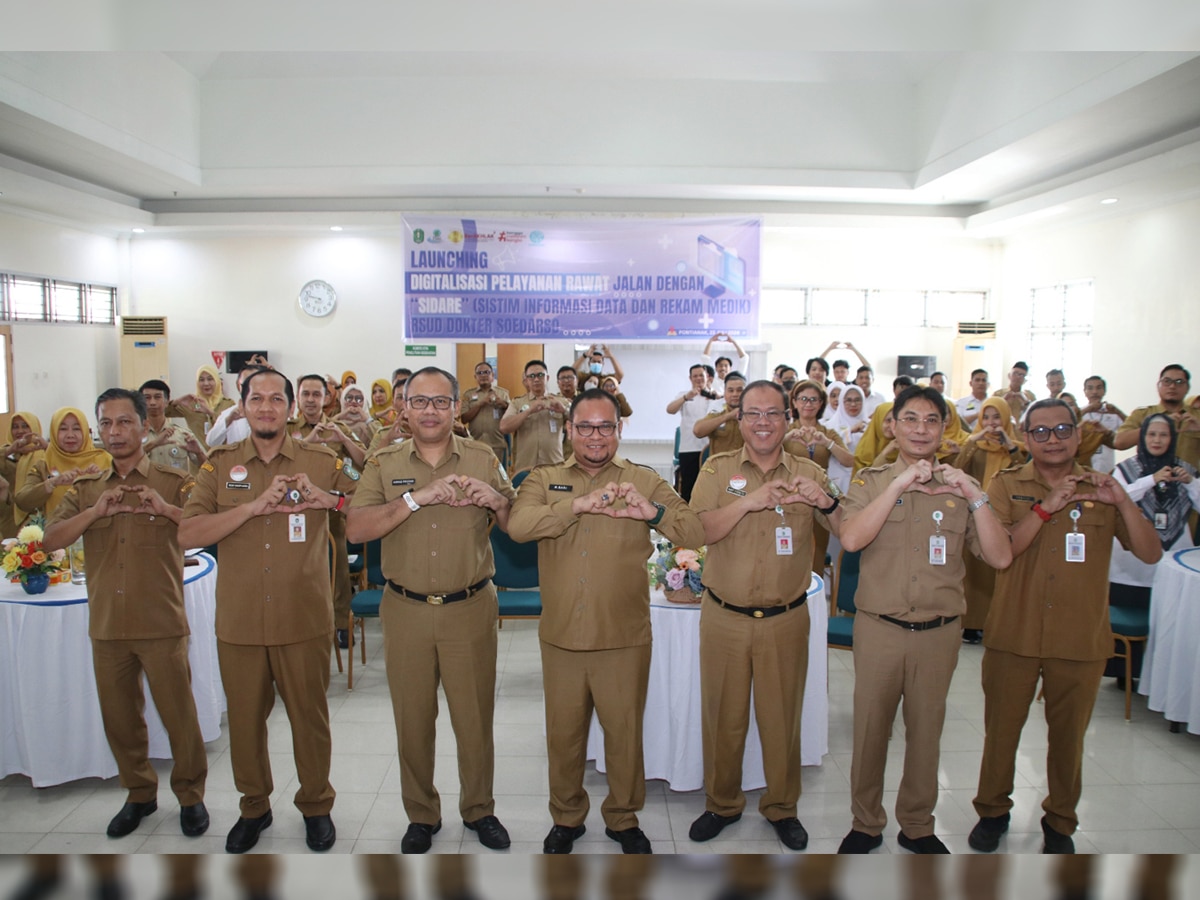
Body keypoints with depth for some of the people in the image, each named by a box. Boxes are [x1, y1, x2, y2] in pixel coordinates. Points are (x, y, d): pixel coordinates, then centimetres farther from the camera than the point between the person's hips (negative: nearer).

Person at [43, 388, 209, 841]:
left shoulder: (174, 482, -1)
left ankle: (191, 796, 21)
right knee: (119, 717, 14)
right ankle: (139, 794, 32)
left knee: (178, 713, 3)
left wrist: (165, 509, -26)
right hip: (107, 626, 4)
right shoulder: (84, 489, 11)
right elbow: (52, 539, -1)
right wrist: (95, 510, -16)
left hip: (161, 624, -4)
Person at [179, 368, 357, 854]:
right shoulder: (220, 464, 3)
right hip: (238, 621, 1)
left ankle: (316, 805, 30)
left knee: (310, 714, 9)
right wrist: (255, 506, -18)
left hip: (304, 618, -1)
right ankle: (254, 807, 36)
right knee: (245, 716, 14)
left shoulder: (321, 461, 1)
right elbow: (189, 534, -8)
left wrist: (327, 499, -17)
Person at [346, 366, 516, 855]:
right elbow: (356, 529, -11)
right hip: (405, 610, 1)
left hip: (470, 609, 0)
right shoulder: (384, 463, 2)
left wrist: (496, 501, -19)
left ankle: (479, 809, 31)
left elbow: (517, 527, 2)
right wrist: (417, 498, -21)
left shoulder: (483, 459, 2)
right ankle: (421, 815, 32)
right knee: (412, 718, 12)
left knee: (475, 715, 9)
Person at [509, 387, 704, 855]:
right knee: (563, 733, 15)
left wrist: (652, 512, -27)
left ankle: (624, 819, 36)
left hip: (624, 637, -1)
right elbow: (518, 525, -17)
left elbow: (696, 533, -8)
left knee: (625, 732, 12)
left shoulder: (644, 481, 1)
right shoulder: (544, 480, 2)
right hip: (561, 636, 1)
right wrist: (578, 504, -29)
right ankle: (566, 817, 38)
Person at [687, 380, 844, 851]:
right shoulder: (717, 469, 0)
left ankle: (782, 807, 33)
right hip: (724, 618, 0)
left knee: (782, 717, 12)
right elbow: (696, 532, -13)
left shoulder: (808, 474, 3)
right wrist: (749, 502, -26)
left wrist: (826, 502, -22)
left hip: (786, 620, 1)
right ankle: (722, 804, 32)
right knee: (722, 716, 12)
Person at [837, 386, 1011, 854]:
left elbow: (1000, 558, -6)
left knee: (926, 732, 15)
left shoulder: (959, 487, 3)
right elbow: (851, 539, -19)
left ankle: (917, 825, 35)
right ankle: (865, 824, 30)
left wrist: (975, 496, -15)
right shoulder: (871, 481, -1)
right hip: (878, 629, -1)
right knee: (870, 729, 10)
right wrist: (900, 484, -20)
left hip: (940, 633, 2)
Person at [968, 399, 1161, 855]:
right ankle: (992, 811, 31)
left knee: (1068, 734, 15)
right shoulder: (1008, 486, -2)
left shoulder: (1101, 489, 3)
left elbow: (1150, 554, -4)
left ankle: (1060, 821, 35)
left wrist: (1123, 501, -17)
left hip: (1081, 641, 1)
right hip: (1013, 636, -1)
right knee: (1001, 730, 11)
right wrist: (1046, 507, -23)